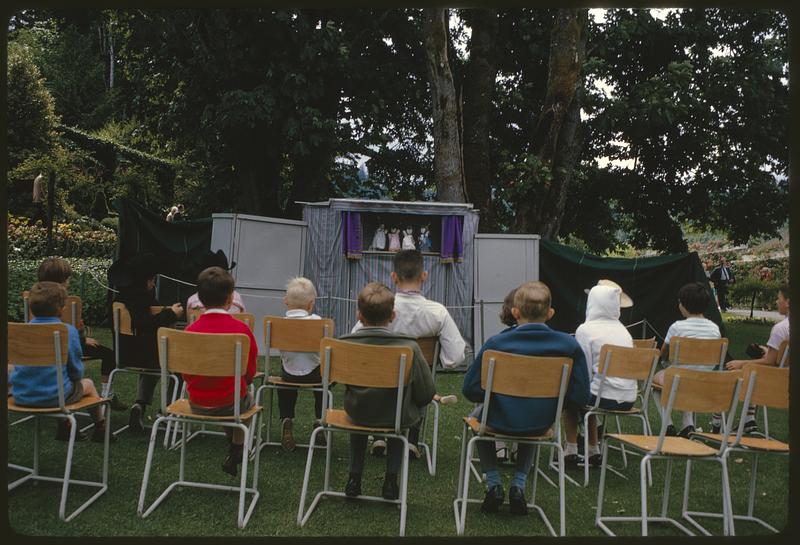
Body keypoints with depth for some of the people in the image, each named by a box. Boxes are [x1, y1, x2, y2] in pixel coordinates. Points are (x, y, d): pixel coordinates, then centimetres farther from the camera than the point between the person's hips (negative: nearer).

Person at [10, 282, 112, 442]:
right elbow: (76, 371, -6)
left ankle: (65, 427, 44)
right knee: (88, 383, 24)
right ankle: (100, 428, 41)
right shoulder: (68, 331, -12)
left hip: (21, 397, 5)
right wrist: (75, 377, 17)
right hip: (53, 397, -5)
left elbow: (17, 364, 16)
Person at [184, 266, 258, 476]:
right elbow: (250, 374, -6)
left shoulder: (191, 329, -10)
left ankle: (235, 451, 46)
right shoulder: (241, 329, -16)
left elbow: (186, 374, 1)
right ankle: (235, 455, 34)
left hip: (197, 405, 3)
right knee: (247, 399, 32)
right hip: (230, 404, -3)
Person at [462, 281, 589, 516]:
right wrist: (548, 399, 8)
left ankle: (494, 484, 24)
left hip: (501, 422, -2)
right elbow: (580, 397, -10)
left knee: (479, 414, 34)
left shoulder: (496, 343, -17)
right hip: (542, 426, 2)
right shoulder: (569, 346, -14)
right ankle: (519, 485, 25)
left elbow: (470, 390, -12)